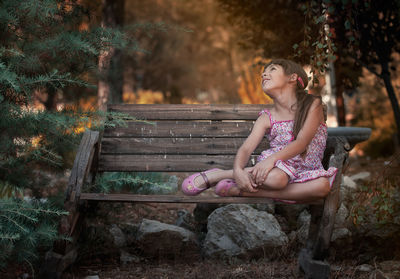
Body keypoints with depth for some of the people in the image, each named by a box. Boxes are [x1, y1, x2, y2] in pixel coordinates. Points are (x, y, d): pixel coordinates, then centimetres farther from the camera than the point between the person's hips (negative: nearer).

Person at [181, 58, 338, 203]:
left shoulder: (313, 104, 0)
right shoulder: (266, 118, 6)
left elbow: (302, 143, -13)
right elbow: (246, 148, -6)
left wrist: (273, 158, -29)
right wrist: (238, 170, -28)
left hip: (305, 171, 1)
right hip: (278, 166, 0)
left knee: (322, 185, -36)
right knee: (275, 178, -39)